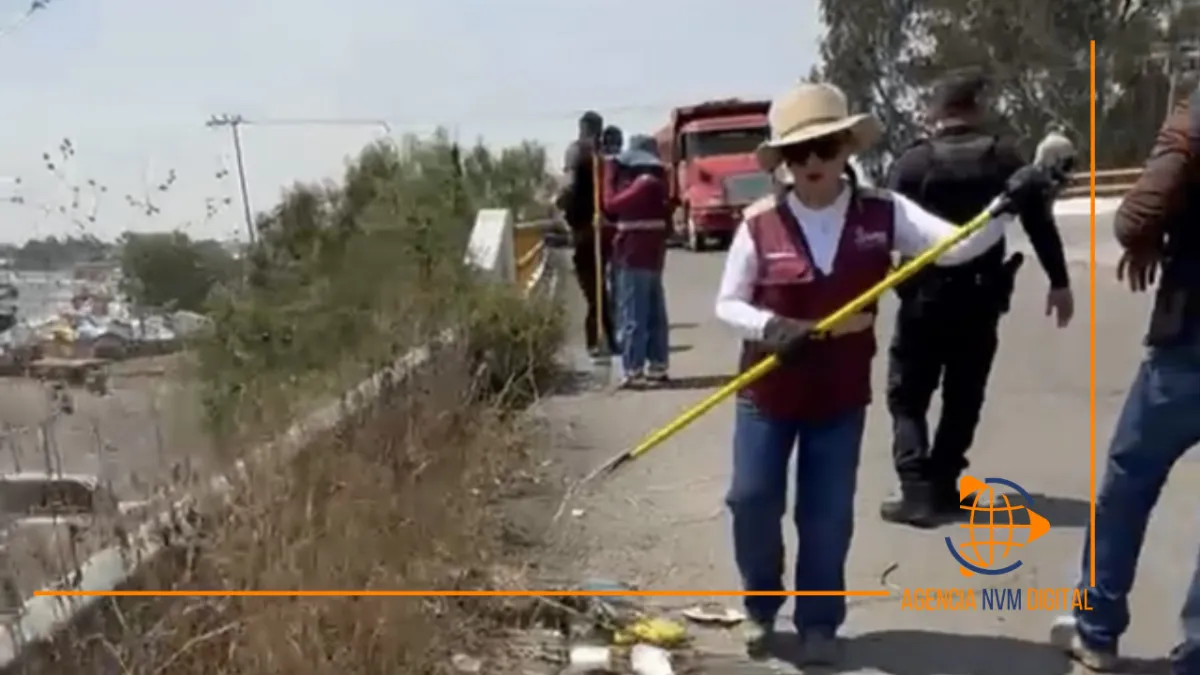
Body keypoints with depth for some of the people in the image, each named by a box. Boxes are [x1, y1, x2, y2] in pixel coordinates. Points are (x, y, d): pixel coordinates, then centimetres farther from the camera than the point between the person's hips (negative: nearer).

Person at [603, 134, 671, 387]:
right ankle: (657, 366, 18)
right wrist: (619, 177, 4)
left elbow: (611, 205, -20)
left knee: (633, 317, -6)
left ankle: (634, 371, -5)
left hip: (635, 257, -10)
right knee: (655, 315, 12)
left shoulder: (645, 183, -17)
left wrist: (610, 175, -8)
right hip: (651, 256, 10)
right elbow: (625, 207, 12)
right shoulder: (656, 181, 14)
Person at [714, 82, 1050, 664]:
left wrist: (1006, 205, -26)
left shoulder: (881, 212, -6)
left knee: (828, 515, 9)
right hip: (768, 393, 0)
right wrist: (769, 326, -24)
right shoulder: (760, 223, -10)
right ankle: (762, 607, 31)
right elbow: (727, 304, -5)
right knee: (752, 501, 6)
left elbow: (956, 246, -11)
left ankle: (818, 620, 29)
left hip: (842, 395, 1)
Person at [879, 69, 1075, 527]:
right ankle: (942, 487, 17)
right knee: (963, 398, 15)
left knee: (907, 397, 7)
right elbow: (1039, 222, 2)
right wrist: (1059, 282, 10)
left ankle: (918, 492, -3)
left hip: (926, 296, -2)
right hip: (982, 296, 2)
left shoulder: (912, 163, -6)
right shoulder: (1004, 158, 1)